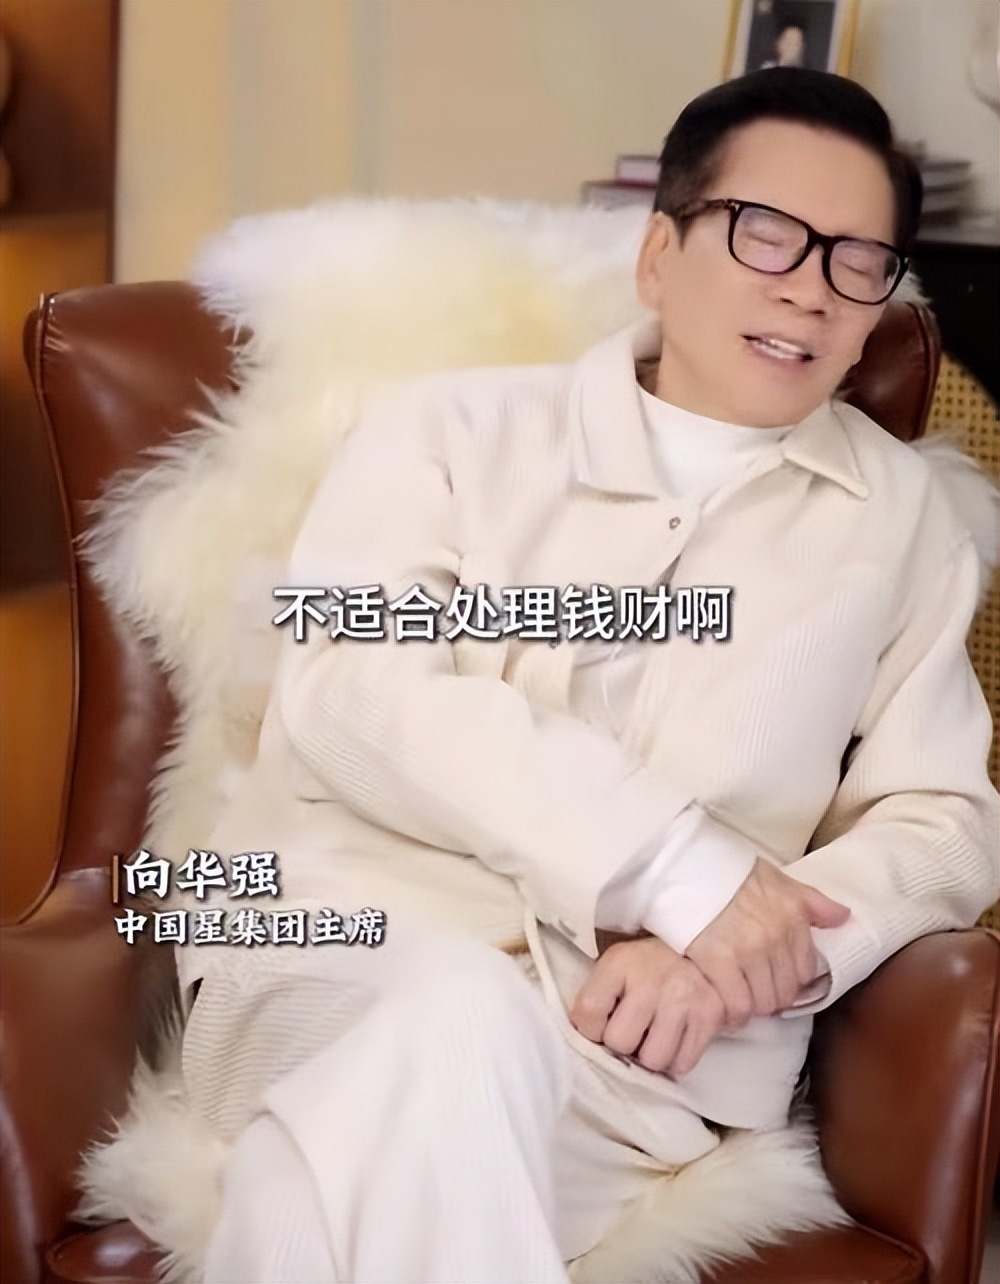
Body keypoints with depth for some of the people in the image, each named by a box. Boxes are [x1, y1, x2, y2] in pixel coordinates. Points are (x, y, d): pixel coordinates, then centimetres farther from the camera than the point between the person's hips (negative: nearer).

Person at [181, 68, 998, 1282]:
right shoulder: (449, 428, 11)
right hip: (344, 937, 1)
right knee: (455, 1018, -35)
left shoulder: (902, 516, 17)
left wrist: (751, 954, -10)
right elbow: (348, 687, -6)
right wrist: (675, 864, -16)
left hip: (635, 1037, 0)